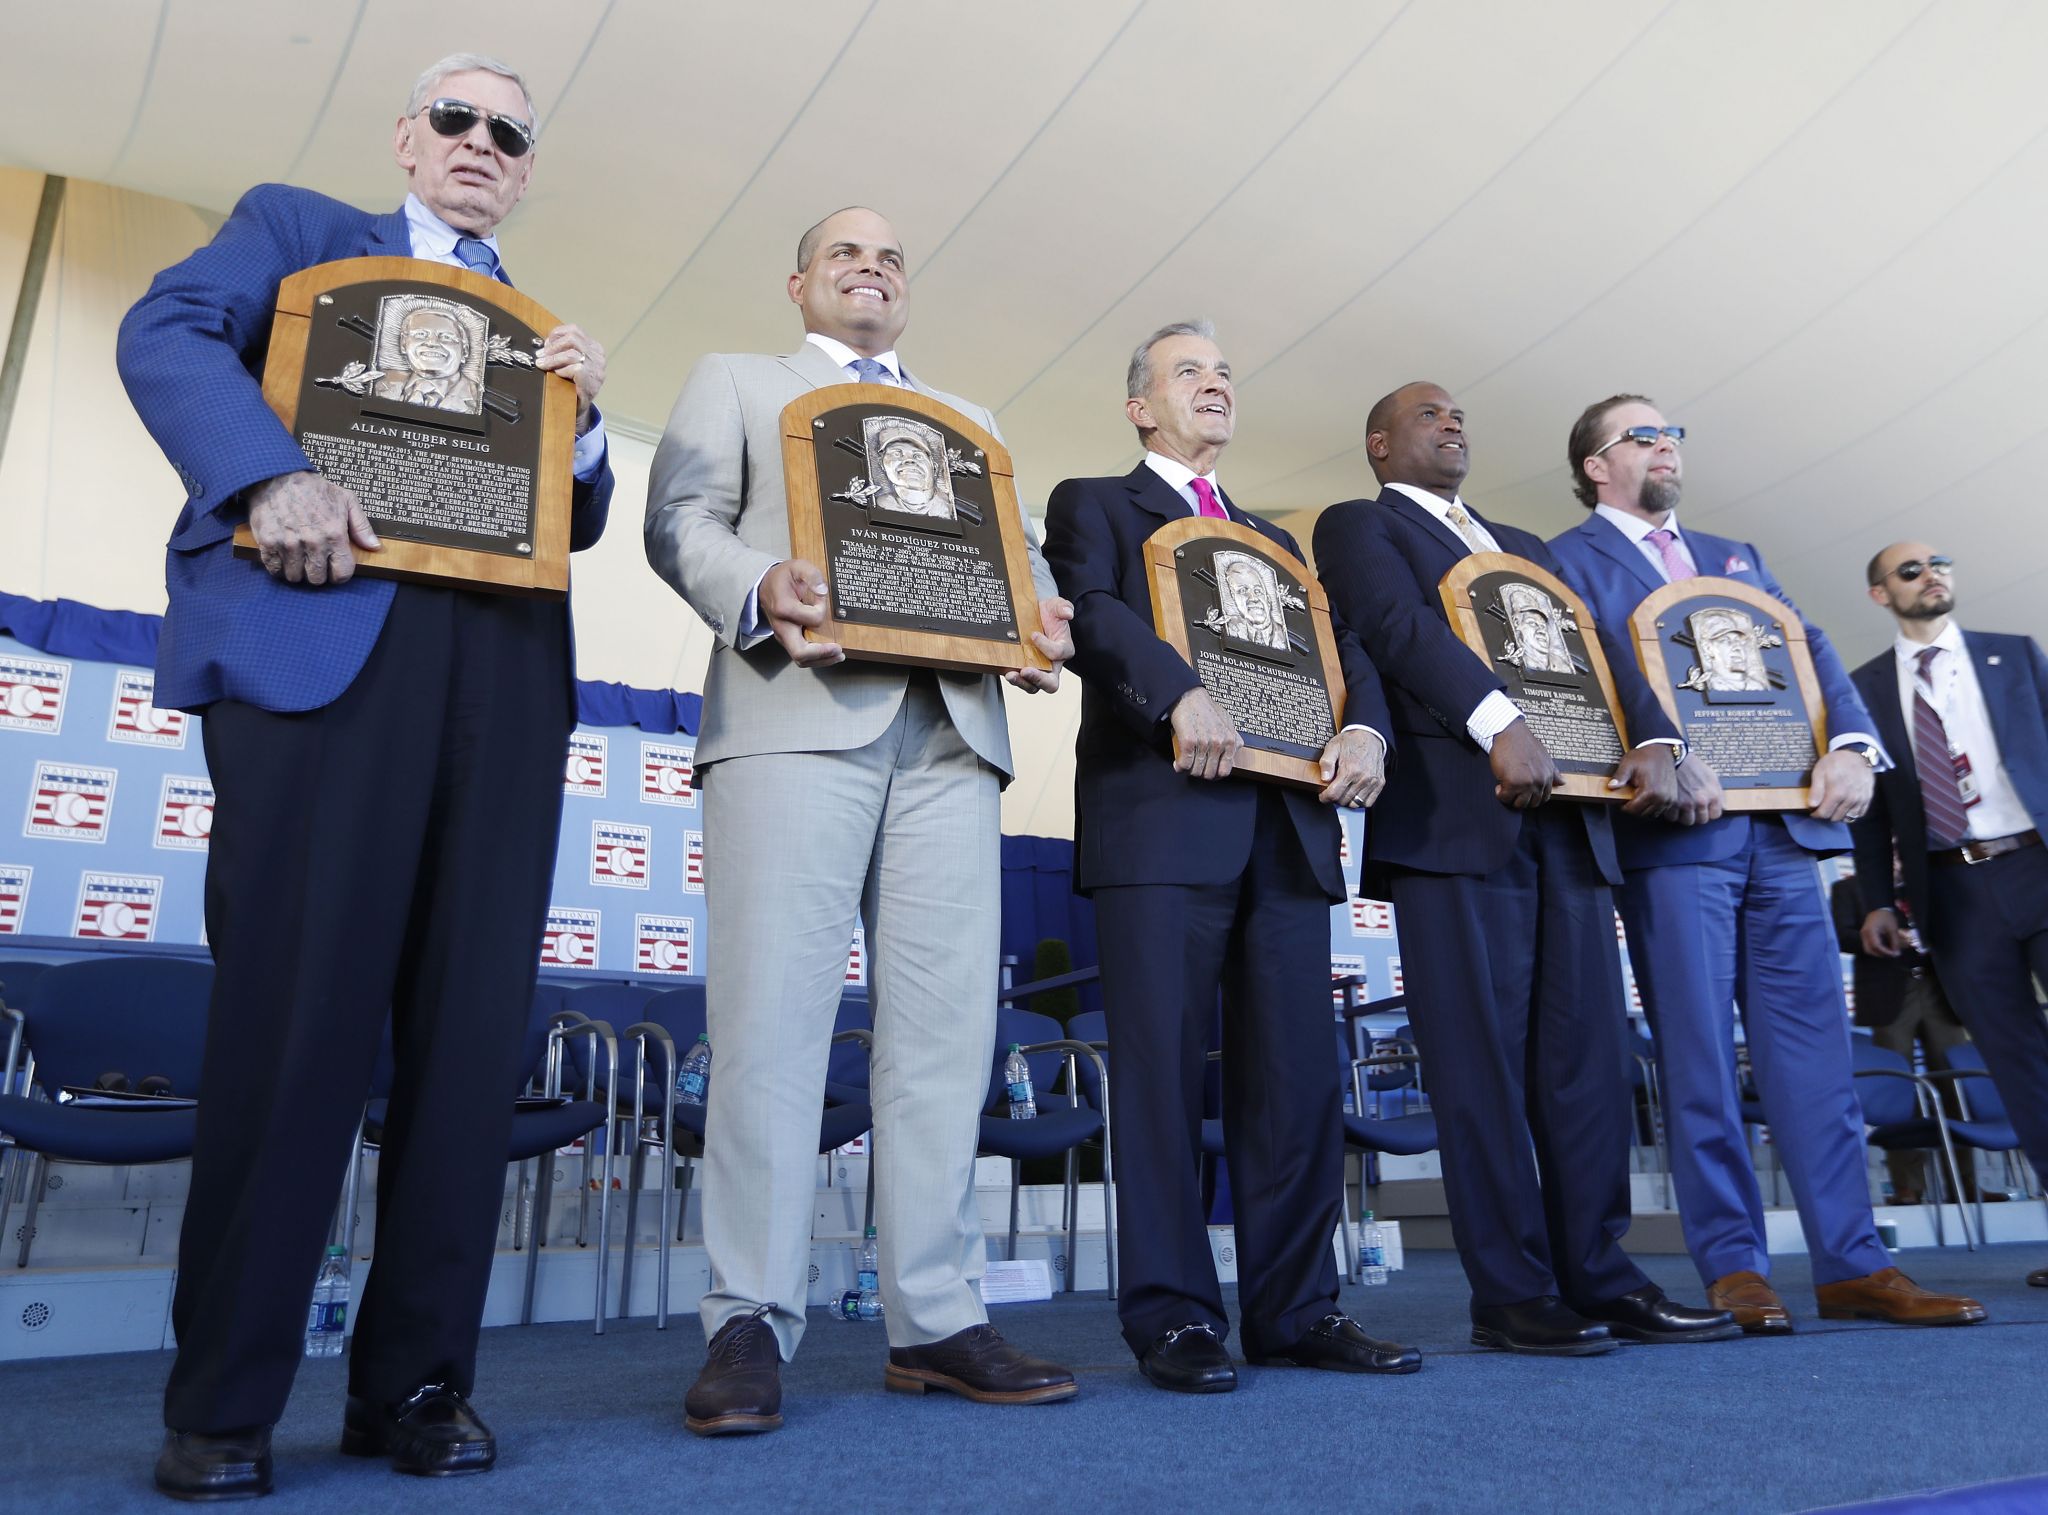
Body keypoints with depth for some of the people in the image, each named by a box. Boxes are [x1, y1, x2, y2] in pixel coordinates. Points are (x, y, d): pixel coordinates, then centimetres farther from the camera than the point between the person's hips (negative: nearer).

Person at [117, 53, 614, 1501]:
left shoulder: (539, 330, 30)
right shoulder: (296, 229, 21)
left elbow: (581, 522, 22)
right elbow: (165, 333, 3)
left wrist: (584, 411, 4)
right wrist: (275, 474, -14)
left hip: (506, 662, 4)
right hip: (319, 632, -3)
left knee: (472, 1016, -2)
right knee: (295, 999, -9)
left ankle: (418, 1380, 6)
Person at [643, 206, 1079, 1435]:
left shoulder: (970, 422, 33)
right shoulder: (735, 382, 23)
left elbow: (1019, 549, 22)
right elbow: (682, 519, 7)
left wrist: (1045, 619, -2)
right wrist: (757, 587, -15)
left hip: (953, 728, 4)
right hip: (799, 714, -3)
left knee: (945, 1023, -2)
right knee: (774, 1012, -10)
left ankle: (936, 1320, 4)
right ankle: (752, 1325, -2)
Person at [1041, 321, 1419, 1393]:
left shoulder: (1276, 541, 31)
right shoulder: (1093, 505, 15)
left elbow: (1340, 647, 19)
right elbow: (1092, 612, -6)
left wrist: (1364, 726, -3)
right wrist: (1181, 692, -23)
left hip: (1287, 823, 5)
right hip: (1161, 818, -5)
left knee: (1297, 1073, 3)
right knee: (1162, 1066, -5)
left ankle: (1296, 1310, 13)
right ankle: (1173, 1315, 3)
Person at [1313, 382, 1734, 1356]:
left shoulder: (1525, 548, 31)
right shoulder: (1358, 525, 10)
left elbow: (1598, 646, 18)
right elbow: (1401, 626, -9)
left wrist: (1651, 737, -1)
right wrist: (1500, 723, -23)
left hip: (1567, 818, 6)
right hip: (1455, 817, -6)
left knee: (1587, 1053, 4)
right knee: (1482, 1056, -6)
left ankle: (1597, 1278, 11)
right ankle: (1511, 1294, 1)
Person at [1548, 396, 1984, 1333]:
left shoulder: (1736, 558, 26)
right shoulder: (1570, 562, 6)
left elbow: (1814, 653, 16)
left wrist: (1852, 745, -2)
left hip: (1783, 822, 6)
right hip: (1674, 834, -6)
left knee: (1814, 1047, 5)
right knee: (1698, 1058, -2)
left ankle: (1851, 1265, 12)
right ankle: (1732, 1269, 6)